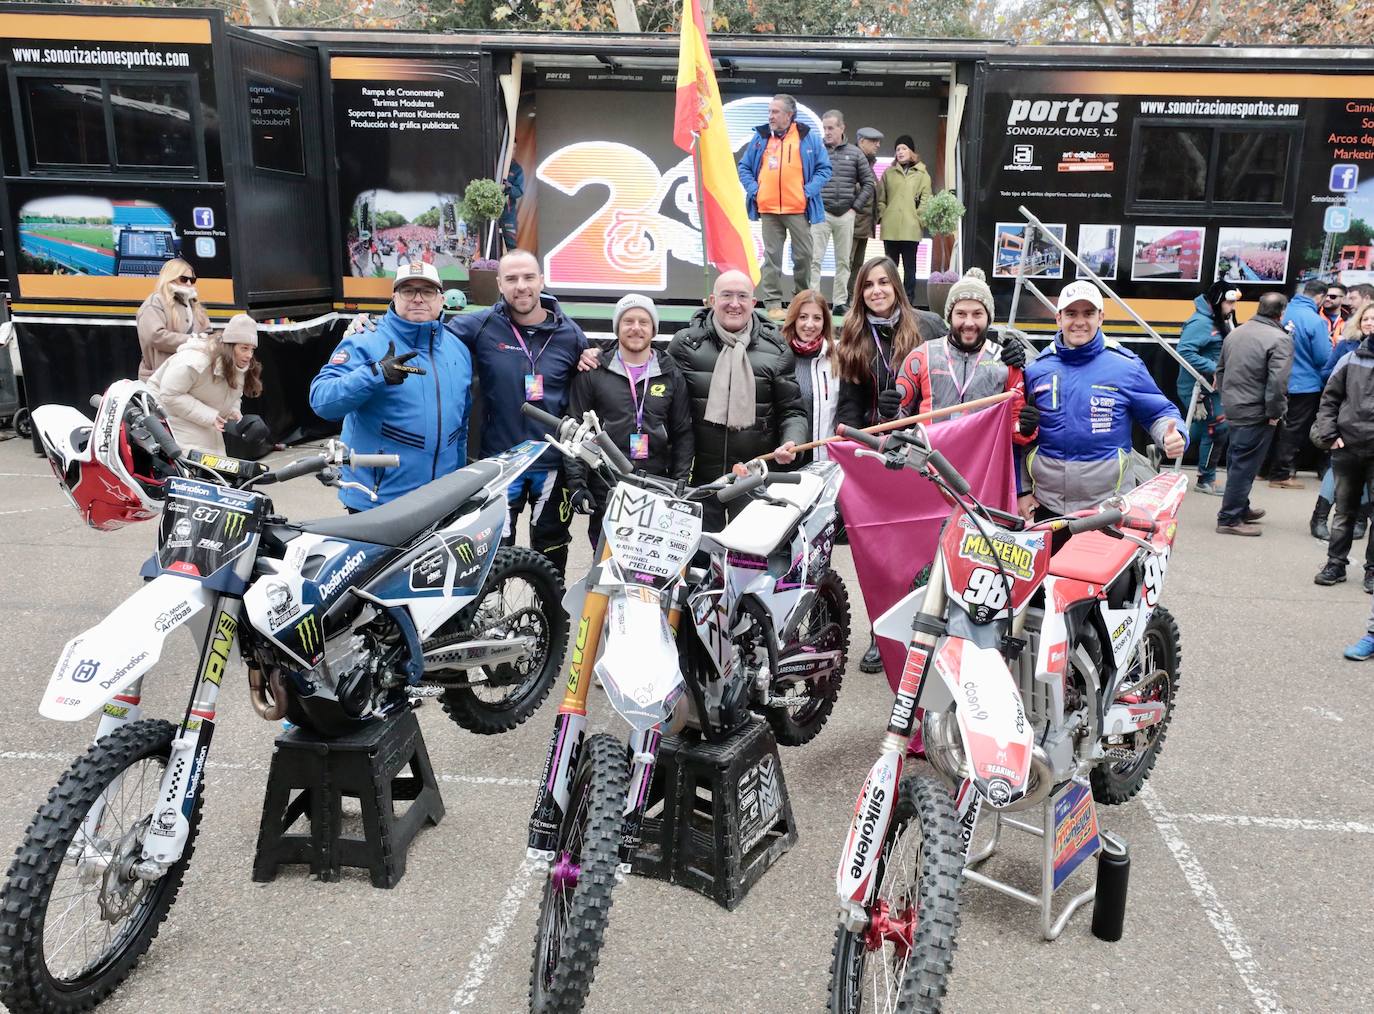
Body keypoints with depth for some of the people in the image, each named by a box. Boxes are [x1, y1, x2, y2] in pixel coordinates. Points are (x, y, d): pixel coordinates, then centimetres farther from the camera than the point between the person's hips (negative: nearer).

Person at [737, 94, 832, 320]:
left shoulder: (809, 138, 4)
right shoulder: (760, 137, 10)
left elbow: (824, 169, 5)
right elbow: (744, 167, 14)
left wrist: (808, 191, -7)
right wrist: (753, 190, -1)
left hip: (798, 209, -1)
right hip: (768, 209, 1)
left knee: (803, 255, 2)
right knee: (772, 256, 2)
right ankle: (773, 303, 6)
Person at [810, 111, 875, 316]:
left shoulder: (855, 154, 7)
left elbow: (869, 183, 10)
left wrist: (856, 207, 2)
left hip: (846, 215, 2)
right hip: (821, 213, -2)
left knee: (843, 261, 7)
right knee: (814, 259, -8)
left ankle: (841, 302, 14)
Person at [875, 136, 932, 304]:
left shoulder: (922, 174, 8)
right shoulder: (888, 173, 13)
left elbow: (925, 199, 3)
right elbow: (881, 198, 11)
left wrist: (918, 217, -7)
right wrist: (882, 216, -1)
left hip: (911, 228, -2)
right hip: (890, 227, 2)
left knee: (909, 266, 2)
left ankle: (908, 301, 5)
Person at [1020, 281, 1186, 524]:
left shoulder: (1127, 366, -2)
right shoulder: (1036, 369, 3)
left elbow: (1159, 413, 5)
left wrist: (1173, 436, -19)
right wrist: (1022, 491, 6)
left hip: (1108, 505, -2)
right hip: (1047, 504, 2)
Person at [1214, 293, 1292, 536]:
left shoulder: (1236, 333, 8)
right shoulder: (1280, 339, -17)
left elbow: (1220, 369, 17)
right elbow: (1277, 382, -24)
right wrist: (1275, 412, -12)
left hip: (1232, 408, 8)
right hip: (1256, 414, -8)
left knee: (1237, 461, 19)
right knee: (1244, 466, -2)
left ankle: (1240, 508, 33)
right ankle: (1229, 519, 3)